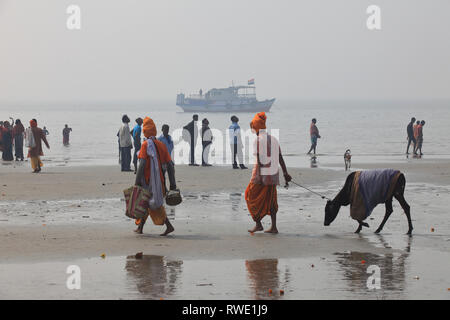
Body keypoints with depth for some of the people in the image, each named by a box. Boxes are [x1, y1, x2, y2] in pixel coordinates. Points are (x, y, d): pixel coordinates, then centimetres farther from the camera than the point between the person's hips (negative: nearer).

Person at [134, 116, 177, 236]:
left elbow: (142, 164, -19)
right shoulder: (161, 145, 8)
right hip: (159, 180, 7)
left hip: (148, 180, -7)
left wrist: (137, 181, -15)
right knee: (145, 202, 17)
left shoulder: (146, 145, -10)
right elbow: (170, 165, 6)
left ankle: (168, 225, -12)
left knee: (154, 204, -3)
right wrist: (173, 184, 9)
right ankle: (140, 227, 20)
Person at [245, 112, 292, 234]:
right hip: (273, 175, 7)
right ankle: (274, 227, 7)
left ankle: (258, 224, 4)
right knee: (271, 200, 11)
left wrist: (258, 175, -17)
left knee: (253, 197, 8)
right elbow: (280, 159, 11)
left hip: (261, 173, -6)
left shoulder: (258, 140, -9)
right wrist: (285, 173, 12)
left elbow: (259, 159, -15)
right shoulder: (274, 140, 12)